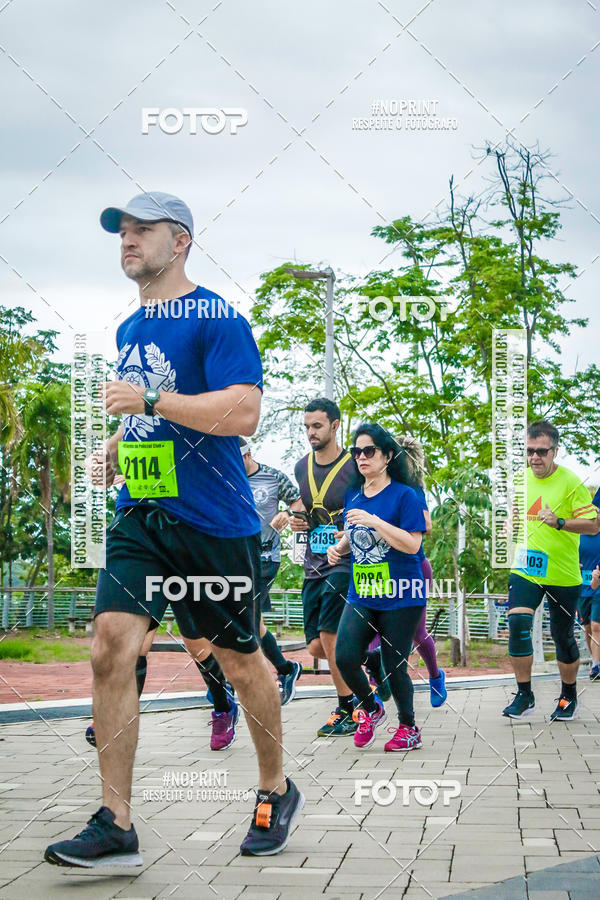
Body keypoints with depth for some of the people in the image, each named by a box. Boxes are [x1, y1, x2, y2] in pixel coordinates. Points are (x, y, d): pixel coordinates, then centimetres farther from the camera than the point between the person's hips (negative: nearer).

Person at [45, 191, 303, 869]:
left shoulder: (216, 317, -7)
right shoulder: (128, 330, 16)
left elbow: (242, 411, -19)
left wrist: (151, 400, -21)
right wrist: (117, 444, 15)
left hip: (214, 523, -6)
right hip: (139, 516, 6)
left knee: (239, 661, 7)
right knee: (111, 646, -12)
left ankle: (276, 792, 29)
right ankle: (115, 826, -8)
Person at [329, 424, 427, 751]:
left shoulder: (404, 495, -9)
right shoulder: (352, 495, 9)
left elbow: (412, 544, -17)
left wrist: (375, 521, -25)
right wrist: (339, 547, 1)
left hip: (400, 598, -5)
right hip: (361, 595, 5)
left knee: (394, 666, 1)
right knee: (345, 658, -10)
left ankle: (408, 727, 23)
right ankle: (370, 709, 17)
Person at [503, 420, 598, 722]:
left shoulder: (570, 482, -10)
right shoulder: (521, 479, 6)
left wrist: (559, 522, -27)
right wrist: (517, 546, 11)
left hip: (562, 574, -3)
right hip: (525, 570, 3)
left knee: (563, 636, 7)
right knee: (517, 622, -16)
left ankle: (568, 697, 28)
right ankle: (524, 695, -4)